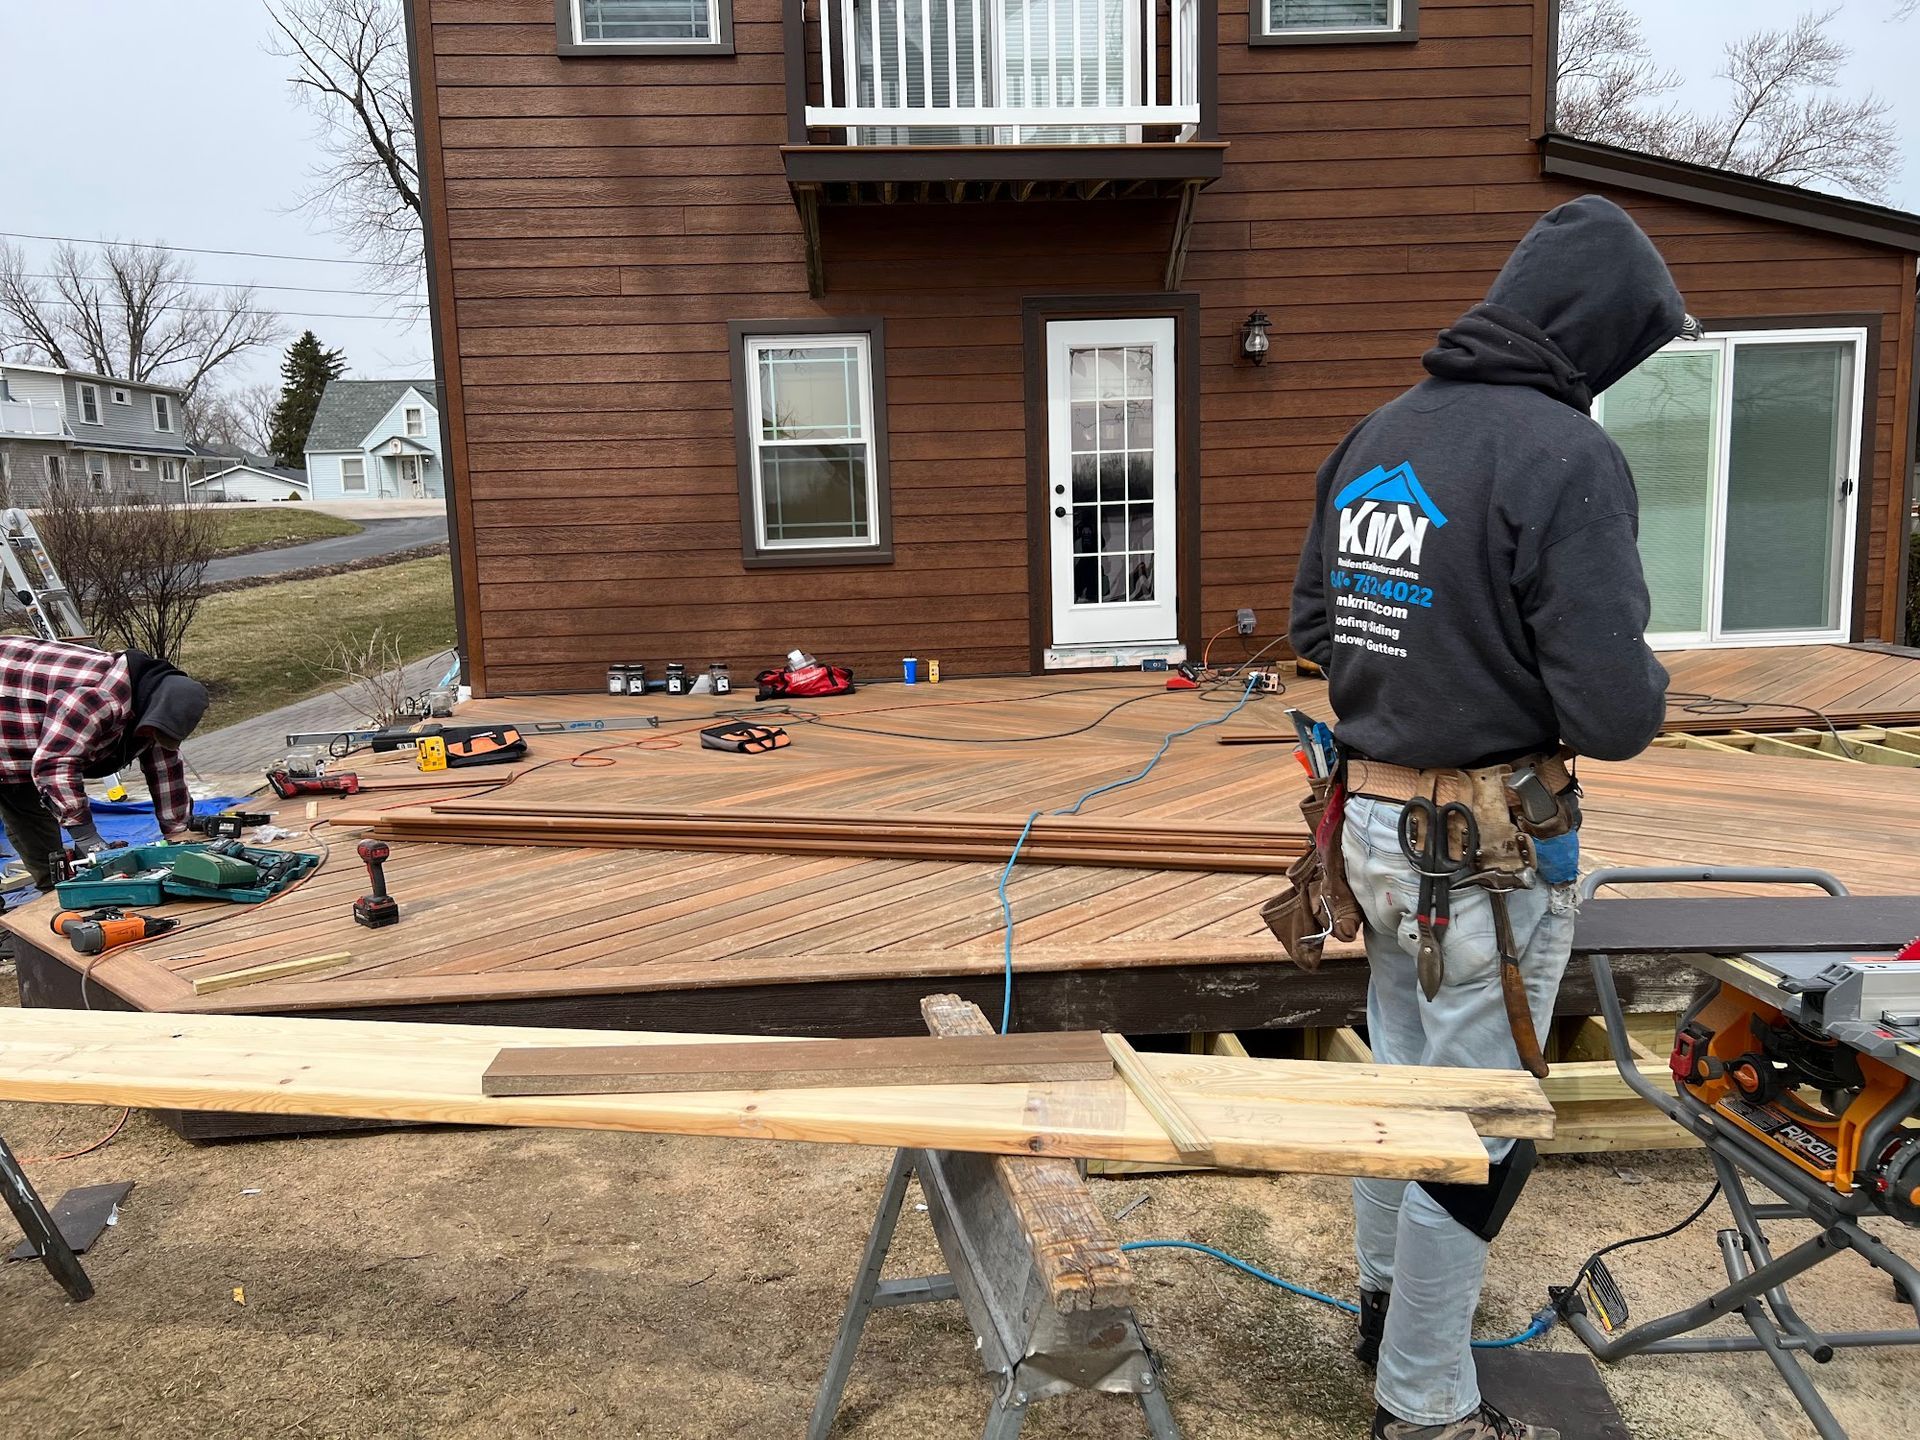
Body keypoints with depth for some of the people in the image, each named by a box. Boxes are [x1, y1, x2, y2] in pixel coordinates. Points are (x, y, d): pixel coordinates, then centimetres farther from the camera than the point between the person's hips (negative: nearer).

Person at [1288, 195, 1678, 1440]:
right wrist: (1640, 681, -1)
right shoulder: (1566, 457, -19)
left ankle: (1390, 1298, 45)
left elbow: (1313, 625, 11)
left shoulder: (1376, 438, 4)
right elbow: (1615, 714, -23)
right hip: (1490, 849, -8)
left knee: (1403, 1079, 25)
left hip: (1376, 817, 8)